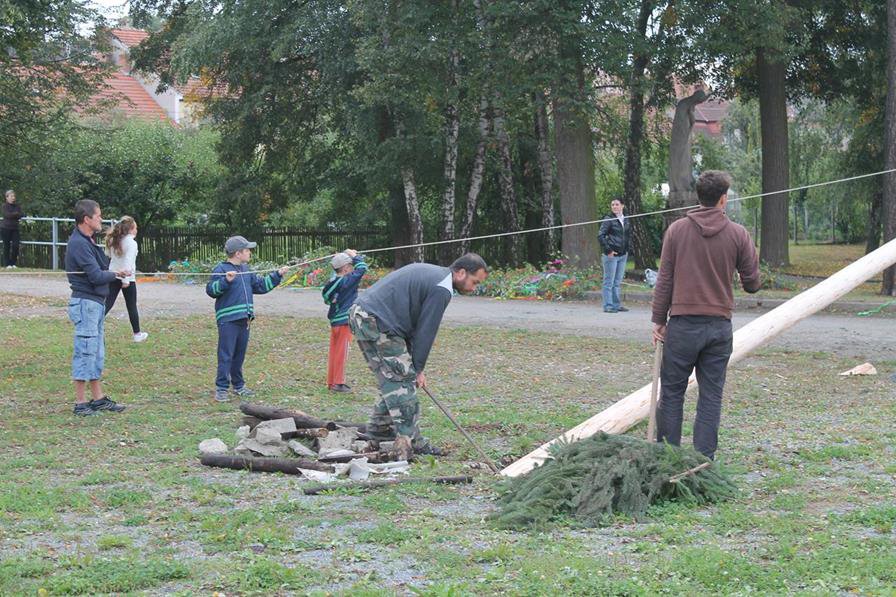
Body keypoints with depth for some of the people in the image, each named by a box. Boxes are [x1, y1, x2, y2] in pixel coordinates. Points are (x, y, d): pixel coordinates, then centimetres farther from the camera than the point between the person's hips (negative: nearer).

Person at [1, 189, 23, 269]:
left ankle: (13, 263, 4)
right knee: (7, 246, -2)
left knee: (16, 245, -7)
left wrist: (12, 215, -13)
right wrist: (16, 213, -5)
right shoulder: (5, 206, -1)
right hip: (5, 228, -4)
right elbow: (7, 215, -15)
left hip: (15, 228, 4)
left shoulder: (17, 206, 12)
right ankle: (7, 264, 2)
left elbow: (20, 216, -1)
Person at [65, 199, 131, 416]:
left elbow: (101, 269, 11)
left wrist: (113, 274, -9)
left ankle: (98, 398, 22)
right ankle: (81, 404, 0)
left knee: (97, 352, 14)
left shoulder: (89, 242, 14)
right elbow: (97, 276, -21)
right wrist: (116, 274, -4)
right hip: (85, 303, -10)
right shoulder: (79, 244, -18)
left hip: (96, 303, 10)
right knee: (85, 352, -5)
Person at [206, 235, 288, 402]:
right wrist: (226, 280, -30)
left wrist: (277, 275, 21)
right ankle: (221, 388, -4)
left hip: (244, 319, 8)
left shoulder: (246, 270, 17)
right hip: (228, 319, -8)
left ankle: (238, 385, 24)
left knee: (239, 355, 15)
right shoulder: (221, 269, -9)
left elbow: (261, 285, 26)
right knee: (226, 355, -7)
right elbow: (211, 290, -16)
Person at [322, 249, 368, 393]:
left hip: (334, 321, 8)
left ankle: (331, 382, 19)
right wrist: (355, 256, 0)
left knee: (334, 352, 13)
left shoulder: (334, 280, 4)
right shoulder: (346, 281, -15)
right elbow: (362, 268, -15)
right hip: (344, 322, -8)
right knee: (341, 352, -2)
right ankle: (338, 383, 2)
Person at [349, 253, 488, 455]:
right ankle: (412, 442, -5)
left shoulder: (429, 272, 20)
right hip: (378, 324, -10)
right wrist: (418, 368, 1)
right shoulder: (441, 289, -11)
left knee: (391, 380, 19)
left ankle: (379, 428, 26)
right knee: (403, 382, -6)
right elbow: (426, 330, -9)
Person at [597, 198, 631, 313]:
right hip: (611, 255, -6)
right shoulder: (608, 220, -8)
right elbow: (600, 236, -14)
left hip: (623, 255, 6)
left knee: (617, 282, 12)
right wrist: (608, 250, -17)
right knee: (609, 282, -3)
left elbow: (629, 235, 25)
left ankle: (617, 305, 19)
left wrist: (627, 249, 15)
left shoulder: (626, 220, 10)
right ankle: (608, 306, -1)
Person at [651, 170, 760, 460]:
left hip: (683, 324, -1)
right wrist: (752, 259, 26)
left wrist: (659, 320, 7)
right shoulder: (739, 234, 0)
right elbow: (752, 284, 4)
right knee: (711, 397, 6)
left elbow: (665, 280, 0)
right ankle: (704, 461, 4)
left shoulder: (677, 230, 0)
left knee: (671, 392, 6)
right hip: (720, 327, 1)